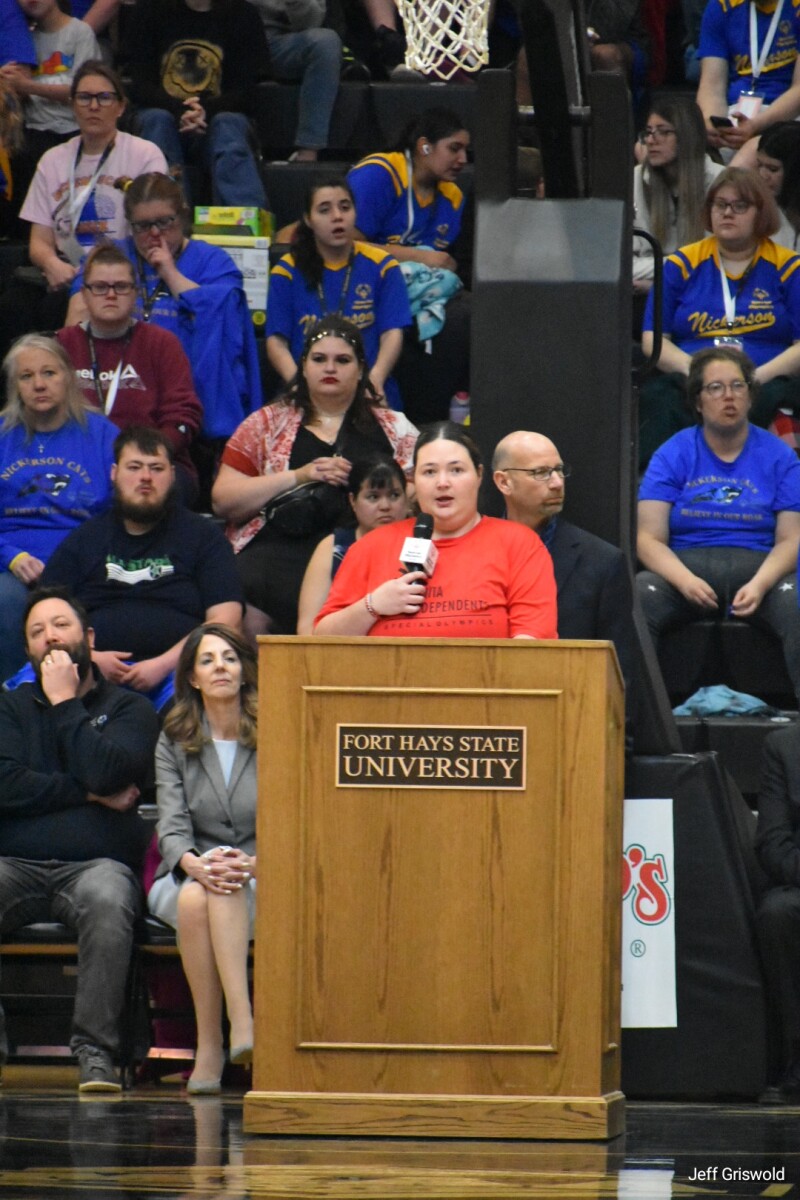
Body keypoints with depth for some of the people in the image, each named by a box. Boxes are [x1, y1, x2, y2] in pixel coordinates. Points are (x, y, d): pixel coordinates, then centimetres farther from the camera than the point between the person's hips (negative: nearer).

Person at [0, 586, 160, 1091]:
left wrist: (66, 703, 3)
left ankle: (96, 1049, -35)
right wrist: (89, 794, -2)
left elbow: (106, 772, -7)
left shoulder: (130, 709, 15)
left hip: (94, 864, -2)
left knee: (107, 899, -38)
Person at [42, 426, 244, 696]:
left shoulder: (202, 535, 15)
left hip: (173, 672, -2)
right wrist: (88, 658, -7)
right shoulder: (84, 540, 21)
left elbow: (225, 620, 4)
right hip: (94, 672, 2)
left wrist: (164, 664, -11)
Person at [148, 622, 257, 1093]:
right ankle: (226, 1037, -40)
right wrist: (195, 864, -27)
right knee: (195, 899, -36)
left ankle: (221, 1040, -49)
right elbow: (172, 826, -3)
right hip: (185, 875, 2)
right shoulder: (174, 744, 10)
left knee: (227, 891, -38)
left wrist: (253, 864, -26)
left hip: (262, 881, -2)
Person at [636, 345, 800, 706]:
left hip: (757, 566, 0)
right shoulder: (673, 455, 9)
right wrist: (685, 581, -19)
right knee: (636, 598, -33)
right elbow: (649, 537, 1)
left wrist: (759, 585, -18)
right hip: (685, 566, 0)